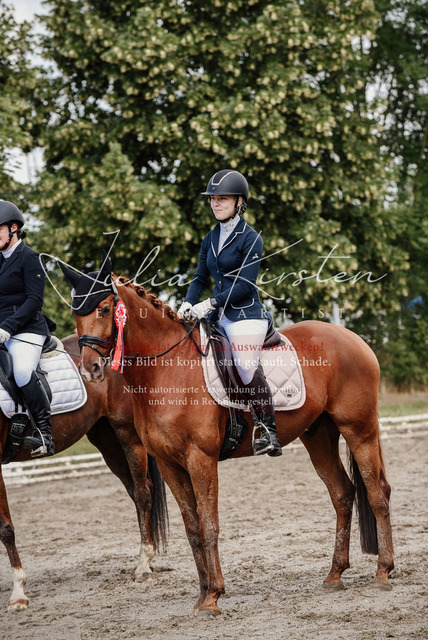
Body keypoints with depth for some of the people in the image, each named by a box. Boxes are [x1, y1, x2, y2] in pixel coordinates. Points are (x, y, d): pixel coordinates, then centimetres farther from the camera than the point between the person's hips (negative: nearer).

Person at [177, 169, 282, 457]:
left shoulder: (251, 239, -6)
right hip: (219, 316, 8)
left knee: (247, 366, -24)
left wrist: (211, 304, -19)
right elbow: (201, 277, 16)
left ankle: (269, 432, -21)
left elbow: (245, 285, -13)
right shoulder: (211, 238, 15)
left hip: (246, 315, -8)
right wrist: (188, 303, -2)